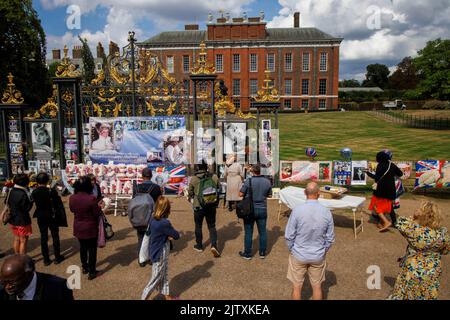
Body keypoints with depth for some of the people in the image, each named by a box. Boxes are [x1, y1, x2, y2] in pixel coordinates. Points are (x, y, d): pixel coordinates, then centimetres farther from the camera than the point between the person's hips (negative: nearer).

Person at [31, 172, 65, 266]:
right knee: (55, 236, 11)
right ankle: (57, 257, 20)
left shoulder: (34, 192, -8)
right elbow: (59, 203, -14)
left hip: (40, 217, 3)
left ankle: (46, 259, 17)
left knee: (43, 237, 11)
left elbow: (35, 202, 2)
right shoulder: (51, 191, -19)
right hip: (52, 216, -3)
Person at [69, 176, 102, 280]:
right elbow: (97, 213, -16)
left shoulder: (72, 198, -11)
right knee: (92, 249, 10)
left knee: (83, 247, 23)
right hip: (91, 228, -5)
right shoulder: (91, 198, -27)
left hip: (78, 228, 5)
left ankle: (84, 267, 40)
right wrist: (99, 207, 2)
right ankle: (91, 272, 18)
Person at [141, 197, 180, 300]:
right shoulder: (164, 223, -28)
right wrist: (172, 235, 3)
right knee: (156, 279, 8)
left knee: (164, 276, 21)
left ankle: (167, 296, 35)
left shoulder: (153, 220, -3)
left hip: (158, 253, 8)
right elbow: (176, 235, -17)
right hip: (160, 255, -8)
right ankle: (144, 298, 20)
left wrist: (168, 236, -8)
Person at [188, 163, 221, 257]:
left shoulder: (193, 179, -11)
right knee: (212, 226, 12)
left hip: (198, 206, -1)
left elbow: (190, 193, 1)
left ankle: (199, 246, 27)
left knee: (198, 226, 17)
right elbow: (219, 188, 6)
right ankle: (214, 245, -5)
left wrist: (190, 198, 23)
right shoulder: (214, 177, -7)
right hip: (211, 206, 1)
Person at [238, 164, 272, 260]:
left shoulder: (248, 181, -15)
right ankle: (262, 253, 24)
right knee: (262, 232, 14)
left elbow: (241, 194, -10)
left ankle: (247, 254, 17)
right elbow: (269, 195, 7)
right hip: (262, 209, 3)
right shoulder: (267, 181, -5)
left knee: (248, 233, 7)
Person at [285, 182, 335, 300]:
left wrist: (292, 250, 4)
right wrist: (323, 251, 13)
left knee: (297, 287, 16)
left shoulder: (297, 210, -21)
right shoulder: (326, 212, -14)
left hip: (299, 255, -2)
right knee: (317, 286, 20)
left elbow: (289, 236, -14)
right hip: (318, 257, 2)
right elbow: (330, 238, -4)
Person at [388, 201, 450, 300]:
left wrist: (412, 219, -3)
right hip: (432, 274, 3)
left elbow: (399, 223, -12)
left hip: (412, 272, -3)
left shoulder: (415, 230, -28)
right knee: (428, 295, 23)